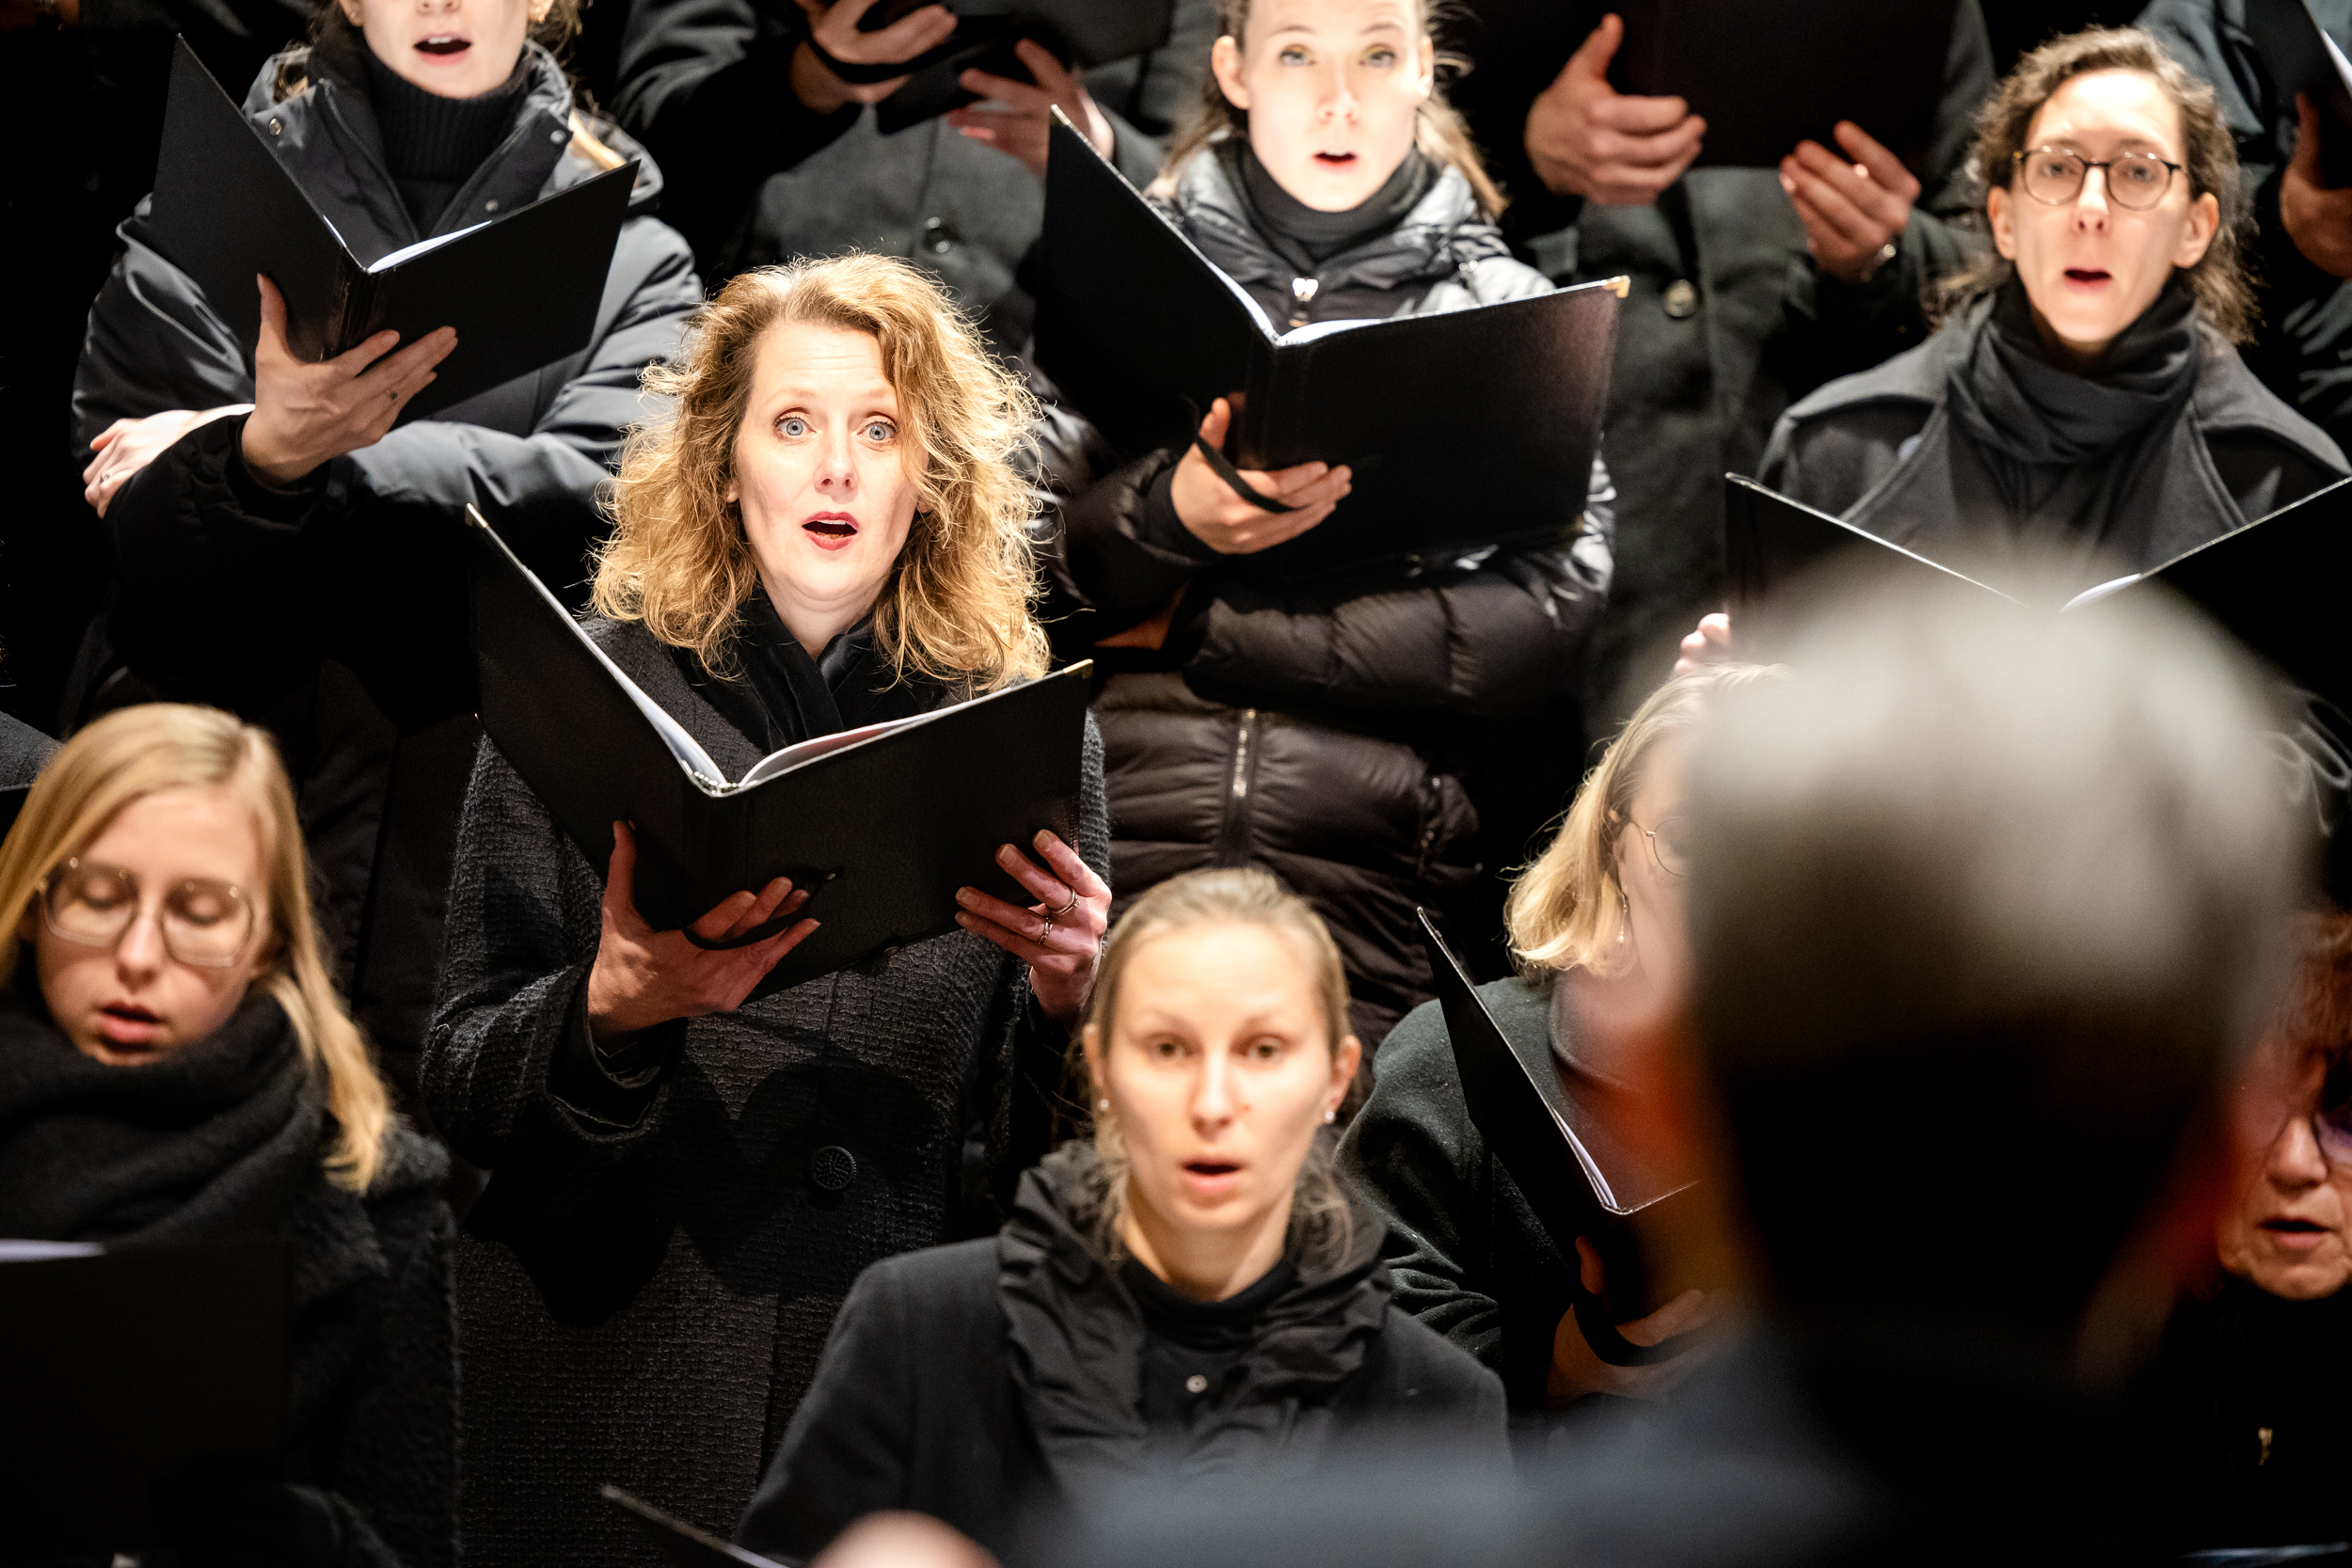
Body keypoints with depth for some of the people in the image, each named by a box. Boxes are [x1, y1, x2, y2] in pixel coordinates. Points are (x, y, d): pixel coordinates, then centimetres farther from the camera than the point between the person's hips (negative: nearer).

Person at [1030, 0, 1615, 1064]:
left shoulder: (1506, 310, 11)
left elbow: (1554, 617, -3)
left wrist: (1205, 626, -3)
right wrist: (1166, 519, -14)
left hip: (1368, 862, 0)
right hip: (1118, 826, 1)